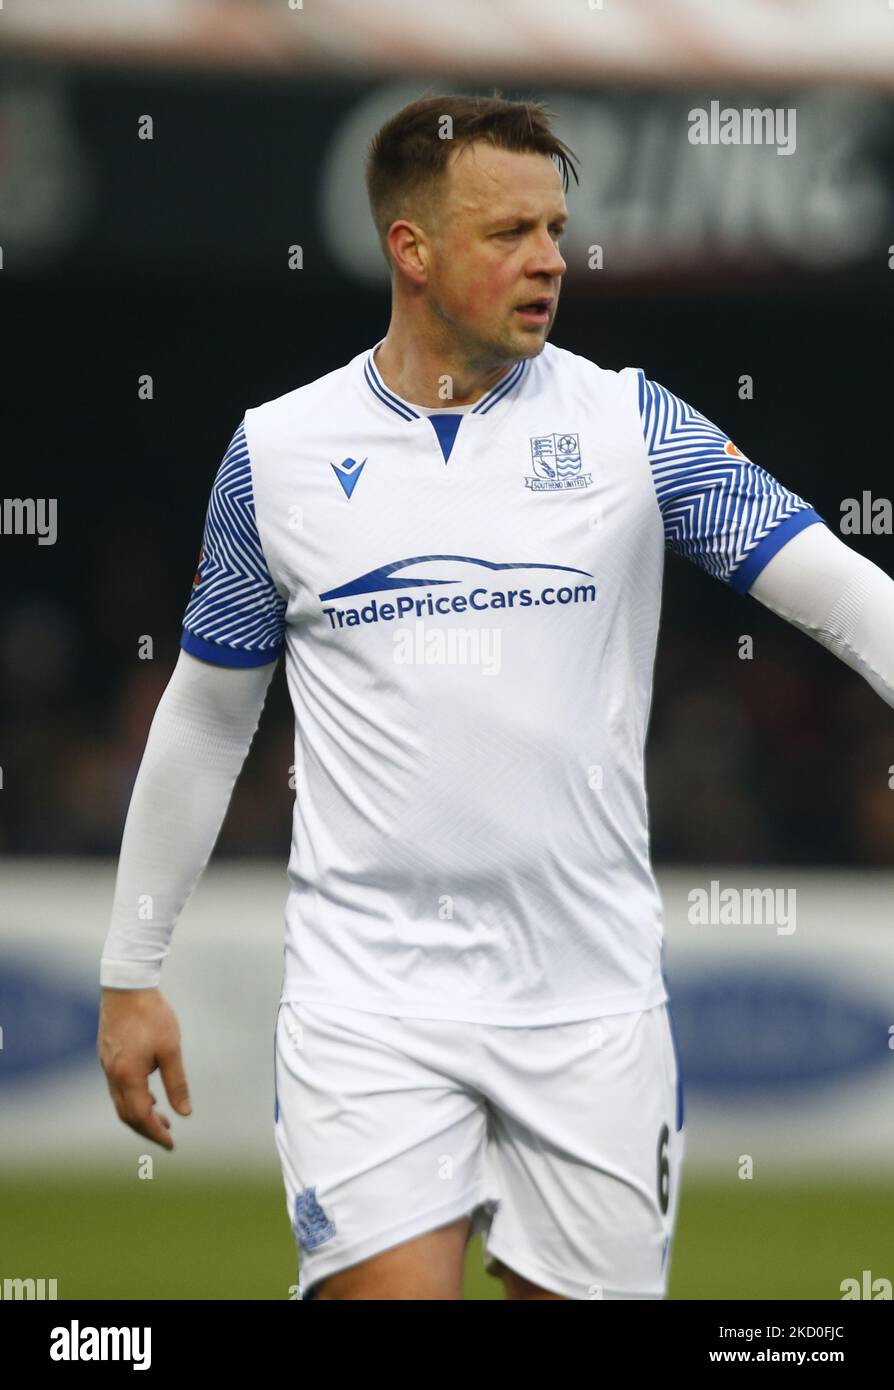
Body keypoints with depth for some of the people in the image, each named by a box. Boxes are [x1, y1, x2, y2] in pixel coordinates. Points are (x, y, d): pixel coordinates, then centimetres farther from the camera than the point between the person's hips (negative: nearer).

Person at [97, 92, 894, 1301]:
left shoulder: (632, 424, 2)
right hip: (368, 1002, -1)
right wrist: (131, 974, 15)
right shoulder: (277, 453, 4)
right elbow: (204, 720, 14)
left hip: (592, 1003, 1)